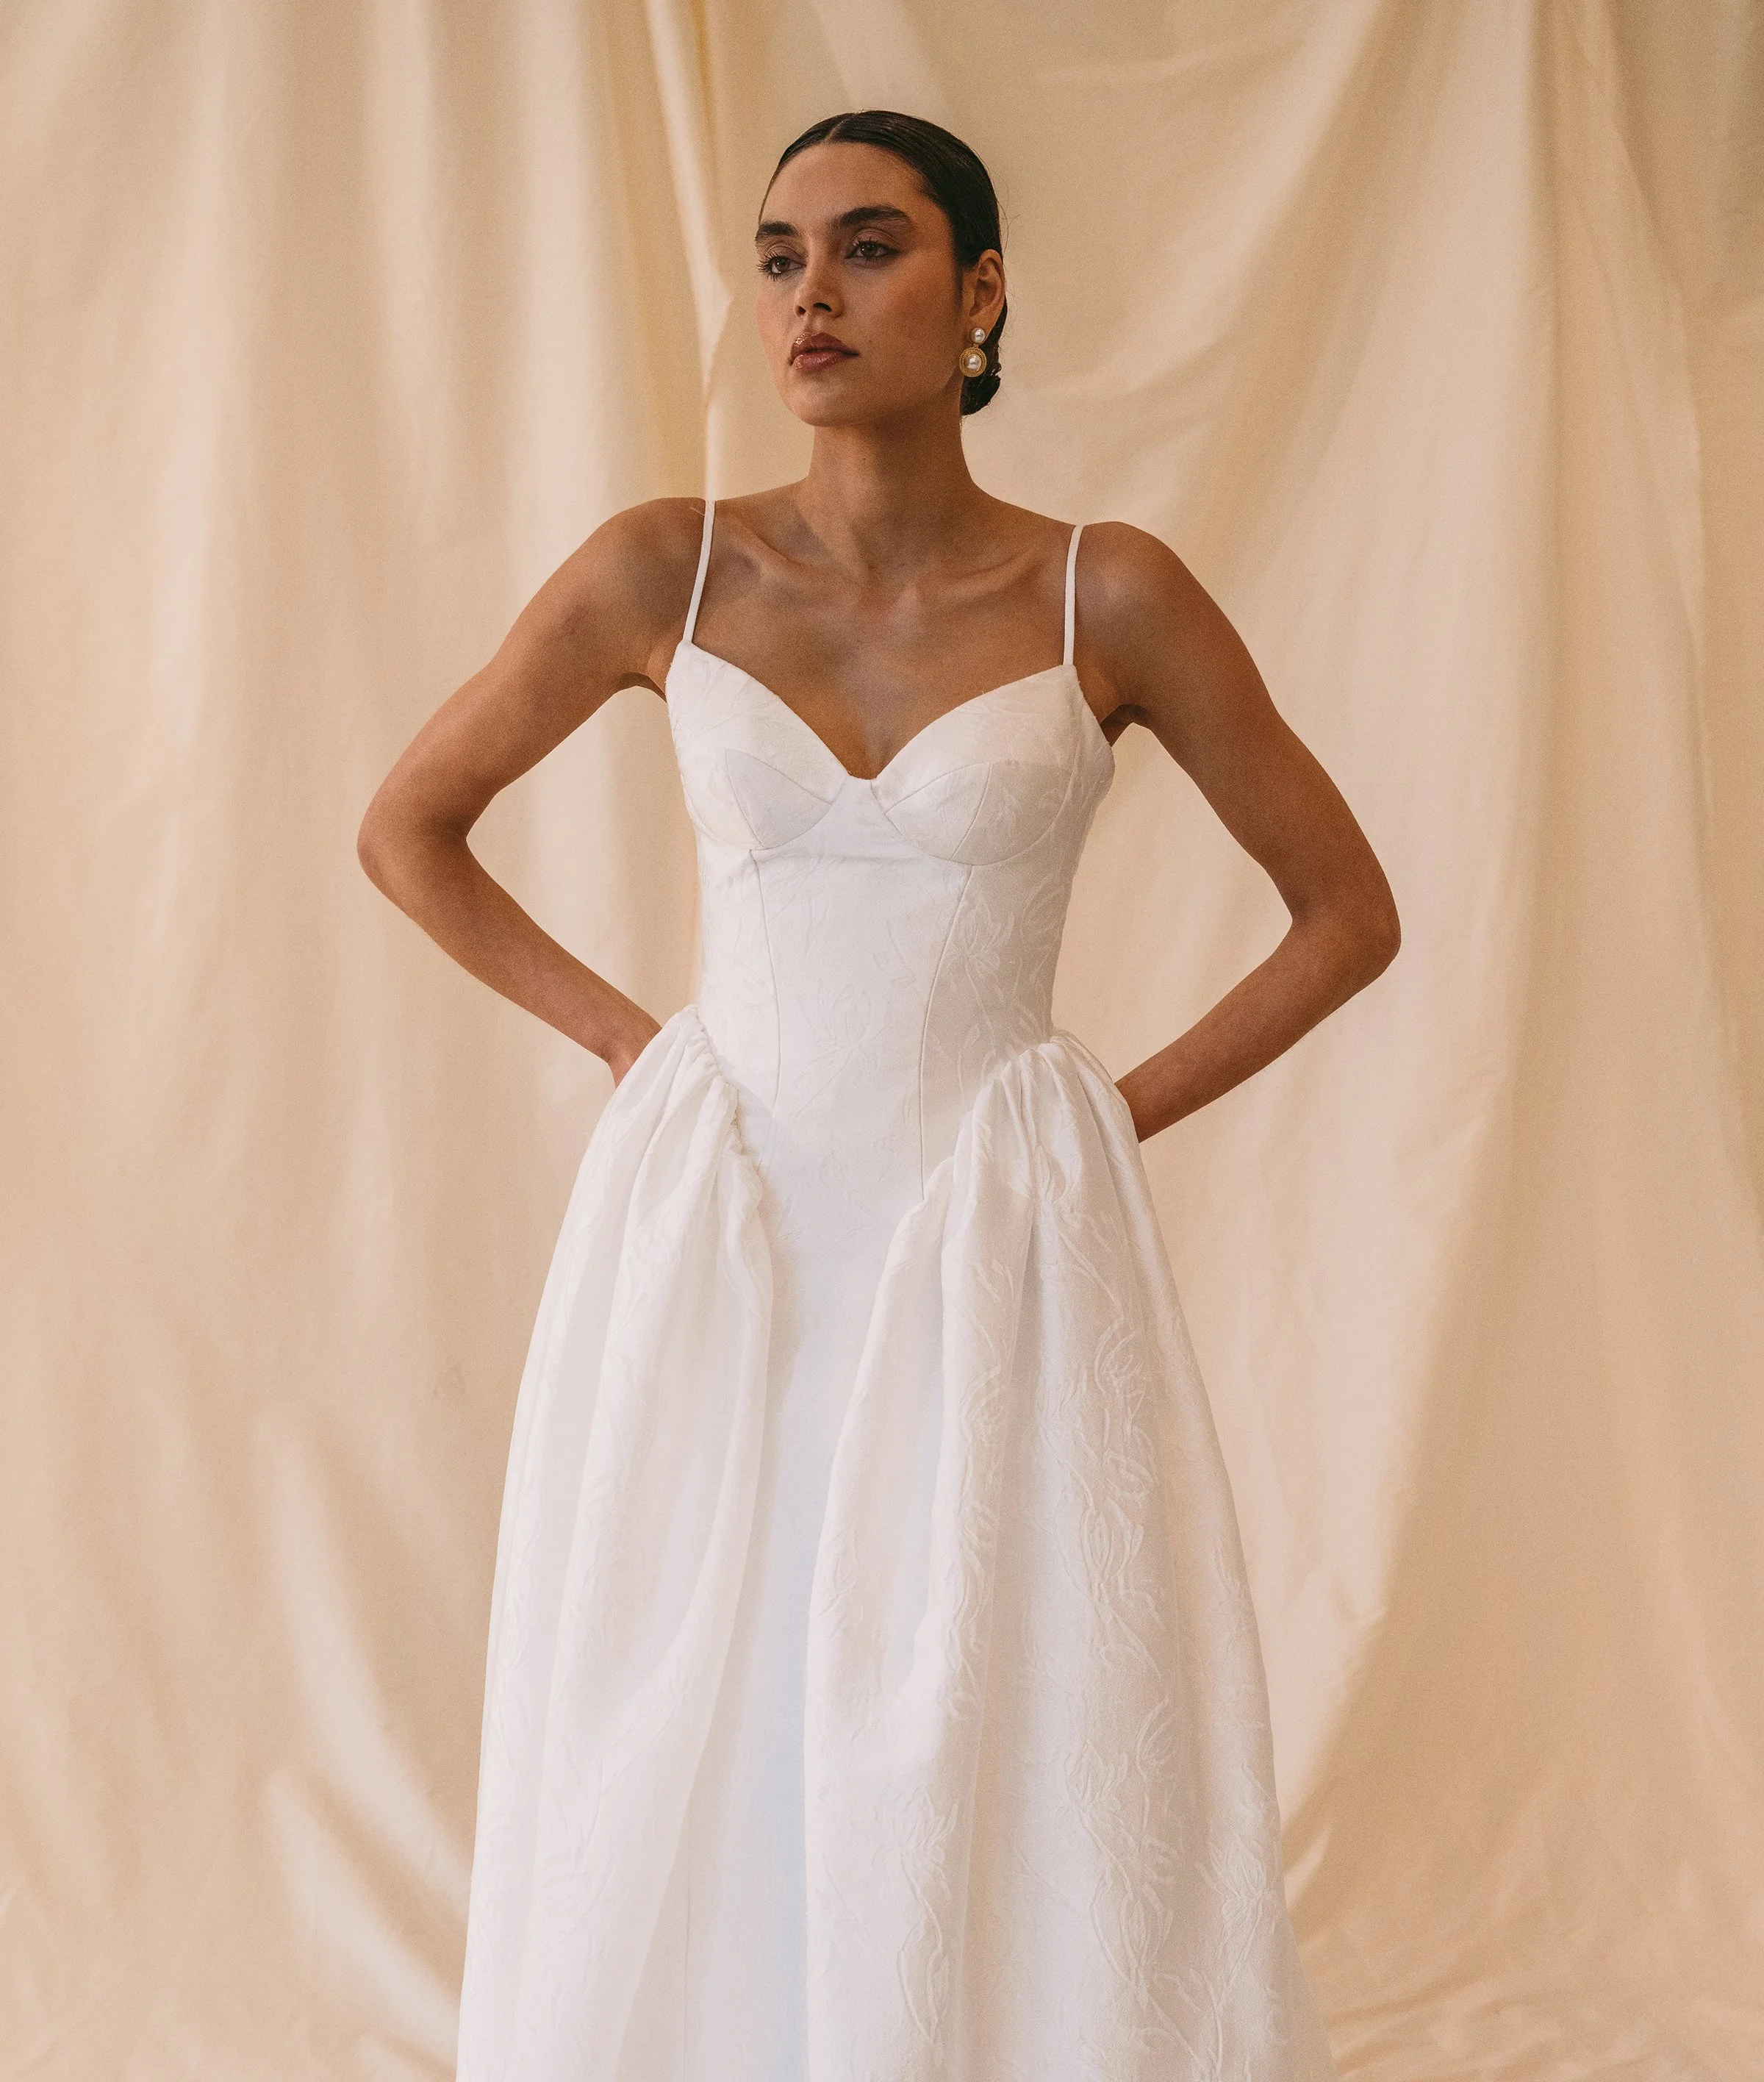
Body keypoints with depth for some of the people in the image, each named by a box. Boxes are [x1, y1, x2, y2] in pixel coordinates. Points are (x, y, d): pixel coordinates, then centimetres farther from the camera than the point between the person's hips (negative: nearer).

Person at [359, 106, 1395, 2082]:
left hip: (994, 1251, -1)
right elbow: (405, 827, 11)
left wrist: (1126, 1107, -1)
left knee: (1025, 1785, 2)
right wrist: (627, 1036, 4)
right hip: (714, 1242, 1)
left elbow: (1348, 912, 5)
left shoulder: (1108, 596, -3)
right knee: (690, 1782, 7)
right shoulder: (666, 570, -1)